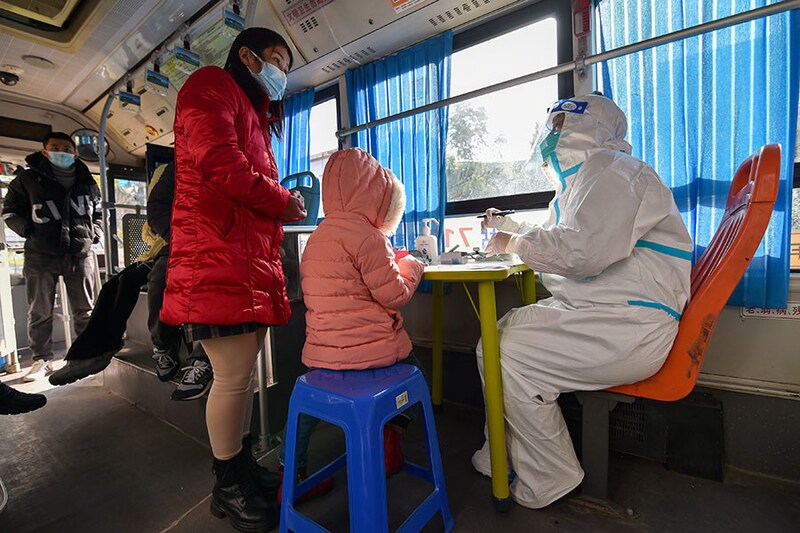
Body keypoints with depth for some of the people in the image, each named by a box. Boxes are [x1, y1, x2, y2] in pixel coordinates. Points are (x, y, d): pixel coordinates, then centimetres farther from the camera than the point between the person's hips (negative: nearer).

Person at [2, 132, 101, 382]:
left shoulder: (87, 183, 10)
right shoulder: (28, 180, 3)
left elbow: (98, 213, 21)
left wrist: (95, 232, 6)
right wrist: (27, 228, -5)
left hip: (80, 254, 1)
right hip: (41, 255, -1)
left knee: (84, 310, 7)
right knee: (40, 312, 5)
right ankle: (42, 359, 16)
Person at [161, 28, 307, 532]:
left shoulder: (255, 114, 31)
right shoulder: (212, 84, 2)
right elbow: (220, 163, -16)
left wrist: (285, 207, 8)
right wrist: (285, 202, -4)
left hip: (253, 259, 9)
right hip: (219, 257, -9)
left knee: (245, 374, 13)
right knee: (233, 377, -3)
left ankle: (241, 464, 29)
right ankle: (228, 487, 18)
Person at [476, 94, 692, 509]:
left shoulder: (610, 168, -9)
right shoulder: (578, 183, 24)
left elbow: (581, 250, -26)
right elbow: (556, 242, 36)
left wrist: (514, 243, -11)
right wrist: (509, 228, 23)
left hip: (629, 326, -10)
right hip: (591, 312, 10)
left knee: (513, 359, -19)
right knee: (495, 338, 4)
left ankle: (547, 480, 4)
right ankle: (502, 455, 16)